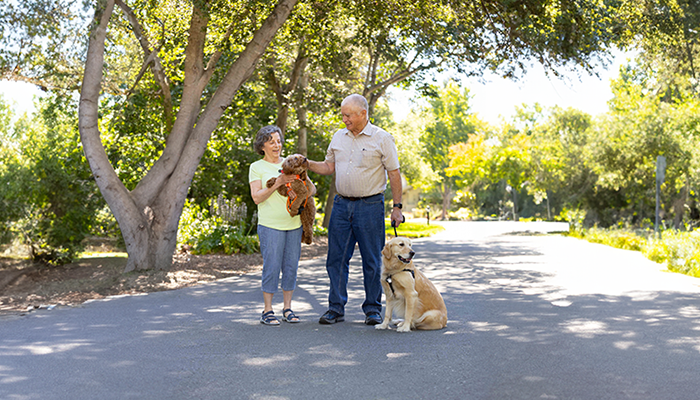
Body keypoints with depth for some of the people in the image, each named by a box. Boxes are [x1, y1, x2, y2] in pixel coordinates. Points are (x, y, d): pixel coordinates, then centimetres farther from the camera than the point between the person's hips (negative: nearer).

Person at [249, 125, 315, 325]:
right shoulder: (257, 167, 4)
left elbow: (312, 188, 13)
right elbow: (256, 197, -7)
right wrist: (278, 183, -16)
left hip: (294, 224, 4)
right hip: (270, 225, -4)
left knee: (291, 266, 6)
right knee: (271, 267, -5)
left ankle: (287, 308, 17)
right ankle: (267, 310, 5)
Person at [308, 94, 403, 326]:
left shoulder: (381, 139, -4)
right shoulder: (339, 137, 10)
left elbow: (394, 173, -3)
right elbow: (329, 167, 17)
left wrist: (397, 206, -6)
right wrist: (307, 164, 0)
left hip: (370, 206, -4)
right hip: (341, 204, 5)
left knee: (372, 260, 2)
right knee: (337, 257, 4)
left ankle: (373, 309, 12)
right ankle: (336, 308, 11)